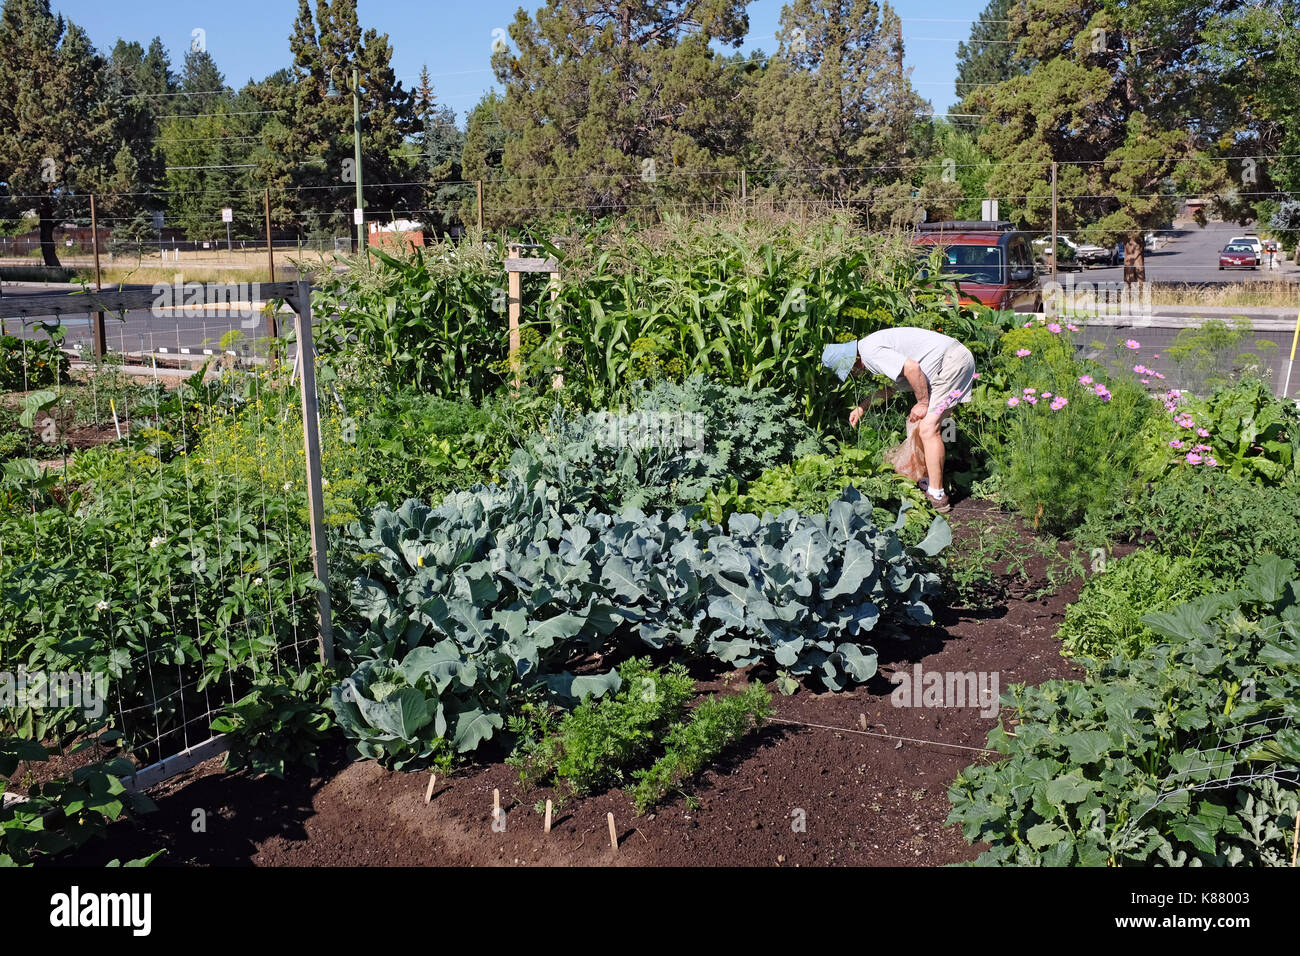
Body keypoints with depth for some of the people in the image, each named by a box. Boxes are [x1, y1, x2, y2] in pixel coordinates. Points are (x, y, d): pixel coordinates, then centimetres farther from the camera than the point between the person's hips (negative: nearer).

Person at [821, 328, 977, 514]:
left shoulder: (871, 351, -14)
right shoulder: (873, 345, 19)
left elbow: (912, 367, -25)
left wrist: (922, 403, -14)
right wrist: (862, 406, 31)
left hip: (952, 361, -11)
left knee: (927, 429, -15)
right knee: (916, 423, 16)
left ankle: (937, 497, -12)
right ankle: (926, 482, 20)